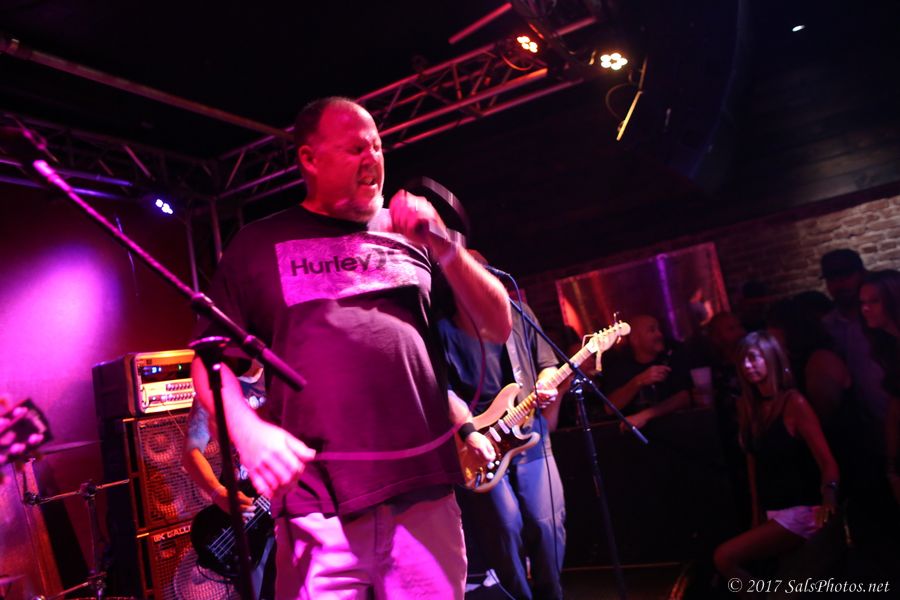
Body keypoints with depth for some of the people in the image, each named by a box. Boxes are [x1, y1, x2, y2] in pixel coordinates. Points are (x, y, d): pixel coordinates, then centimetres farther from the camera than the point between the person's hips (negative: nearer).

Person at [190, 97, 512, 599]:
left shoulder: (413, 235, 13)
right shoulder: (259, 245, 7)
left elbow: (498, 328, 9)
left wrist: (445, 248, -5)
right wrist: (247, 431, -11)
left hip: (426, 496, 3)